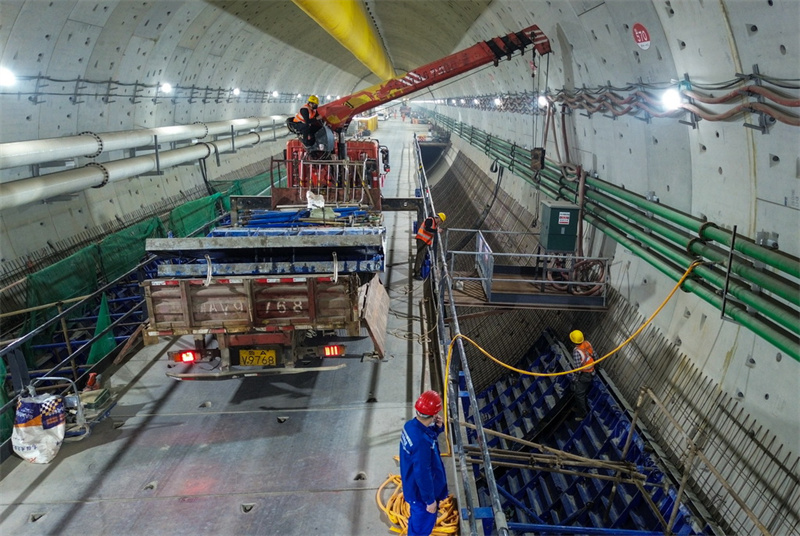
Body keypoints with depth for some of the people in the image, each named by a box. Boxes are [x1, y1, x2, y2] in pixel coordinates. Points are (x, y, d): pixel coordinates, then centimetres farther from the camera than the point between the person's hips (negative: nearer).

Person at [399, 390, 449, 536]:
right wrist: (430, 500, -18)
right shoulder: (421, 441, -38)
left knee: (417, 520, 32)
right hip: (421, 493, -8)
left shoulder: (410, 425, -11)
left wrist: (438, 427, -11)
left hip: (413, 486, 8)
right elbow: (423, 474, -30)